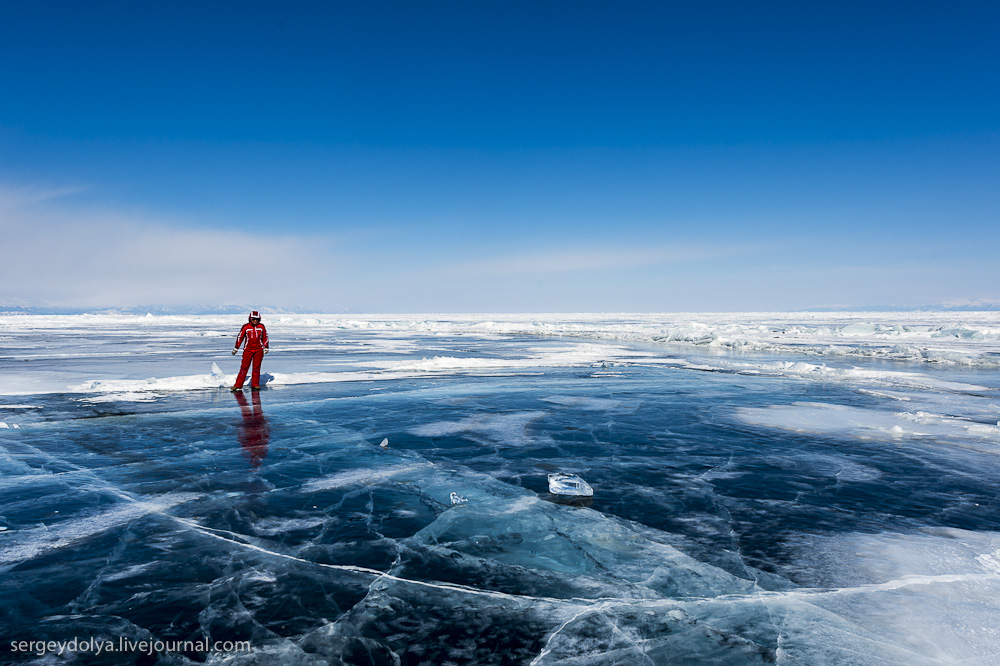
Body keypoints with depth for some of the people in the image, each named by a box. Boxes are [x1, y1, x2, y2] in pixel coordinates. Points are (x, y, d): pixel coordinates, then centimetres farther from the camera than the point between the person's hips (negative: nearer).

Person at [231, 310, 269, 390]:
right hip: (248, 350, -2)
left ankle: (255, 384, 15)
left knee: (256, 368, 6)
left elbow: (265, 338, 12)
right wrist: (236, 348, 7)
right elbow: (240, 337, 4)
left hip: (259, 350, 2)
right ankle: (238, 385, 0)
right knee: (244, 367, -3)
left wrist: (266, 348, 11)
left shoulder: (261, 327, 3)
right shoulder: (245, 327, -2)